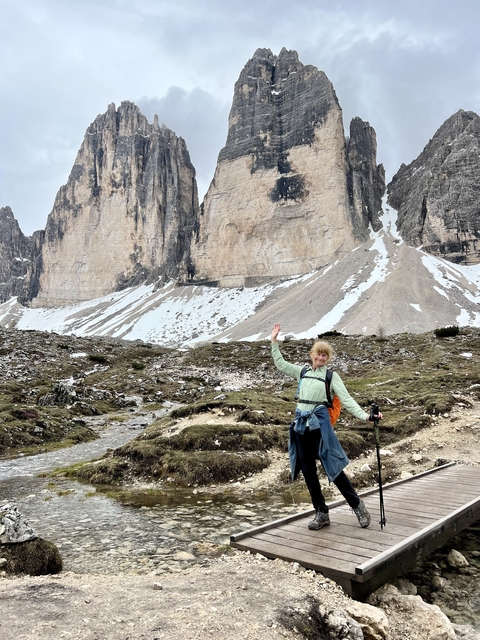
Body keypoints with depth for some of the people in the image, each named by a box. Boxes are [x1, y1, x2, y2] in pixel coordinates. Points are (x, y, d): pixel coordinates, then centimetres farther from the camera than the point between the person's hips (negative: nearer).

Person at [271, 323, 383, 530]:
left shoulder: (331, 376, 1)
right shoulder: (302, 372, 13)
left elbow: (346, 400, -5)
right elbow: (281, 364, 16)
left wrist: (364, 415, -17)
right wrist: (274, 341, 12)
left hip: (319, 423, -5)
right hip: (300, 423, 5)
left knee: (332, 467, -4)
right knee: (308, 471, 8)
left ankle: (357, 504, 15)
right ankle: (321, 513, 20)